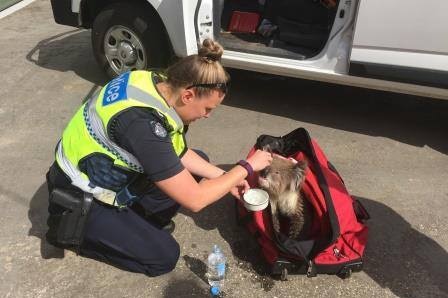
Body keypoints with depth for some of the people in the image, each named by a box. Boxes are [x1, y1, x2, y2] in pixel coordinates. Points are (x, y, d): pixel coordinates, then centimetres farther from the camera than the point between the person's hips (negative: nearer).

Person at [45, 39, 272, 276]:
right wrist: (246, 167, -19)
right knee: (164, 257, -4)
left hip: (107, 175, 8)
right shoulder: (142, 122, -37)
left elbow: (177, 154, 3)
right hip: (81, 200, -8)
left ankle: (136, 219, 8)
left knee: (199, 161, 4)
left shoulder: (158, 85, -12)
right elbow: (195, 200, -31)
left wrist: (224, 177, -2)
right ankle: (74, 230, 7)